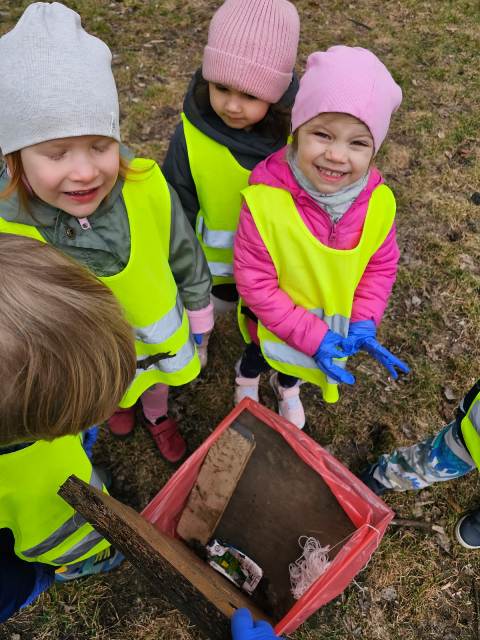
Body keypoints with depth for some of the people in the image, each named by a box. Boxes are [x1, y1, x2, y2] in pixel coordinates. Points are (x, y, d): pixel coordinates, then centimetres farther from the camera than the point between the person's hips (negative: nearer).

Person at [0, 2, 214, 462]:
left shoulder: (148, 190, -32)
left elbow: (187, 259, -12)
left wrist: (199, 316, 0)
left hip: (159, 334, 0)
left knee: (157, 381, 32)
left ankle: (157, 416, 66)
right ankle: (120, 404, 70)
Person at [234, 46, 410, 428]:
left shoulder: (377, 201, -23)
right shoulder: (266, 200, -35)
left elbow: (381, 266, -8)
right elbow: (254, 282, -28)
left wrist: (364, 322, -20)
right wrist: (313, 337, -27)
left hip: (337, 323, 3)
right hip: (273, 323, -3)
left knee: (296, 365, 34)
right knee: (260, 355, 31)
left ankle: (287, 386, 69)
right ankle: (247, 378, 66)